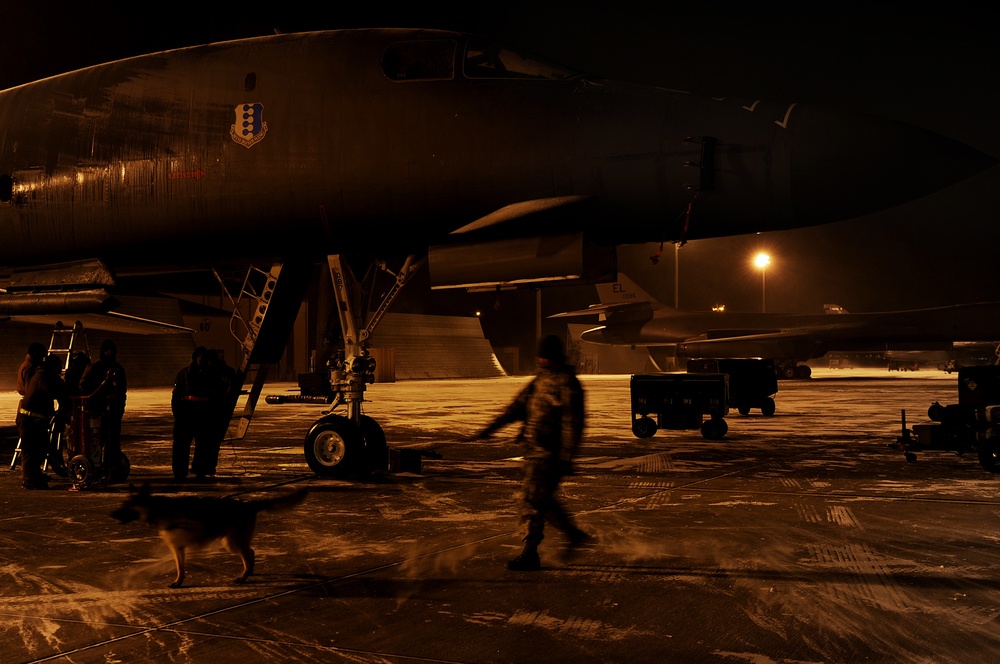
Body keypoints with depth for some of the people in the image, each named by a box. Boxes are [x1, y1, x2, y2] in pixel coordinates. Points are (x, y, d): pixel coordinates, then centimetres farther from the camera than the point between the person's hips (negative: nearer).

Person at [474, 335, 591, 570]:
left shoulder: (567, 384, -13)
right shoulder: (540, 380, 14)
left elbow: (572, 424, -18)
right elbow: (518, 406, 16)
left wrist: (566, 458, -23)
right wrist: (492, 427, 9)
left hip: (549, 454, -9)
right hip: (534, 451, 9)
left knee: (532, 499, -9)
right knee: (543, 499, 17)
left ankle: (530, 555, -4)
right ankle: (575, 535, 32)